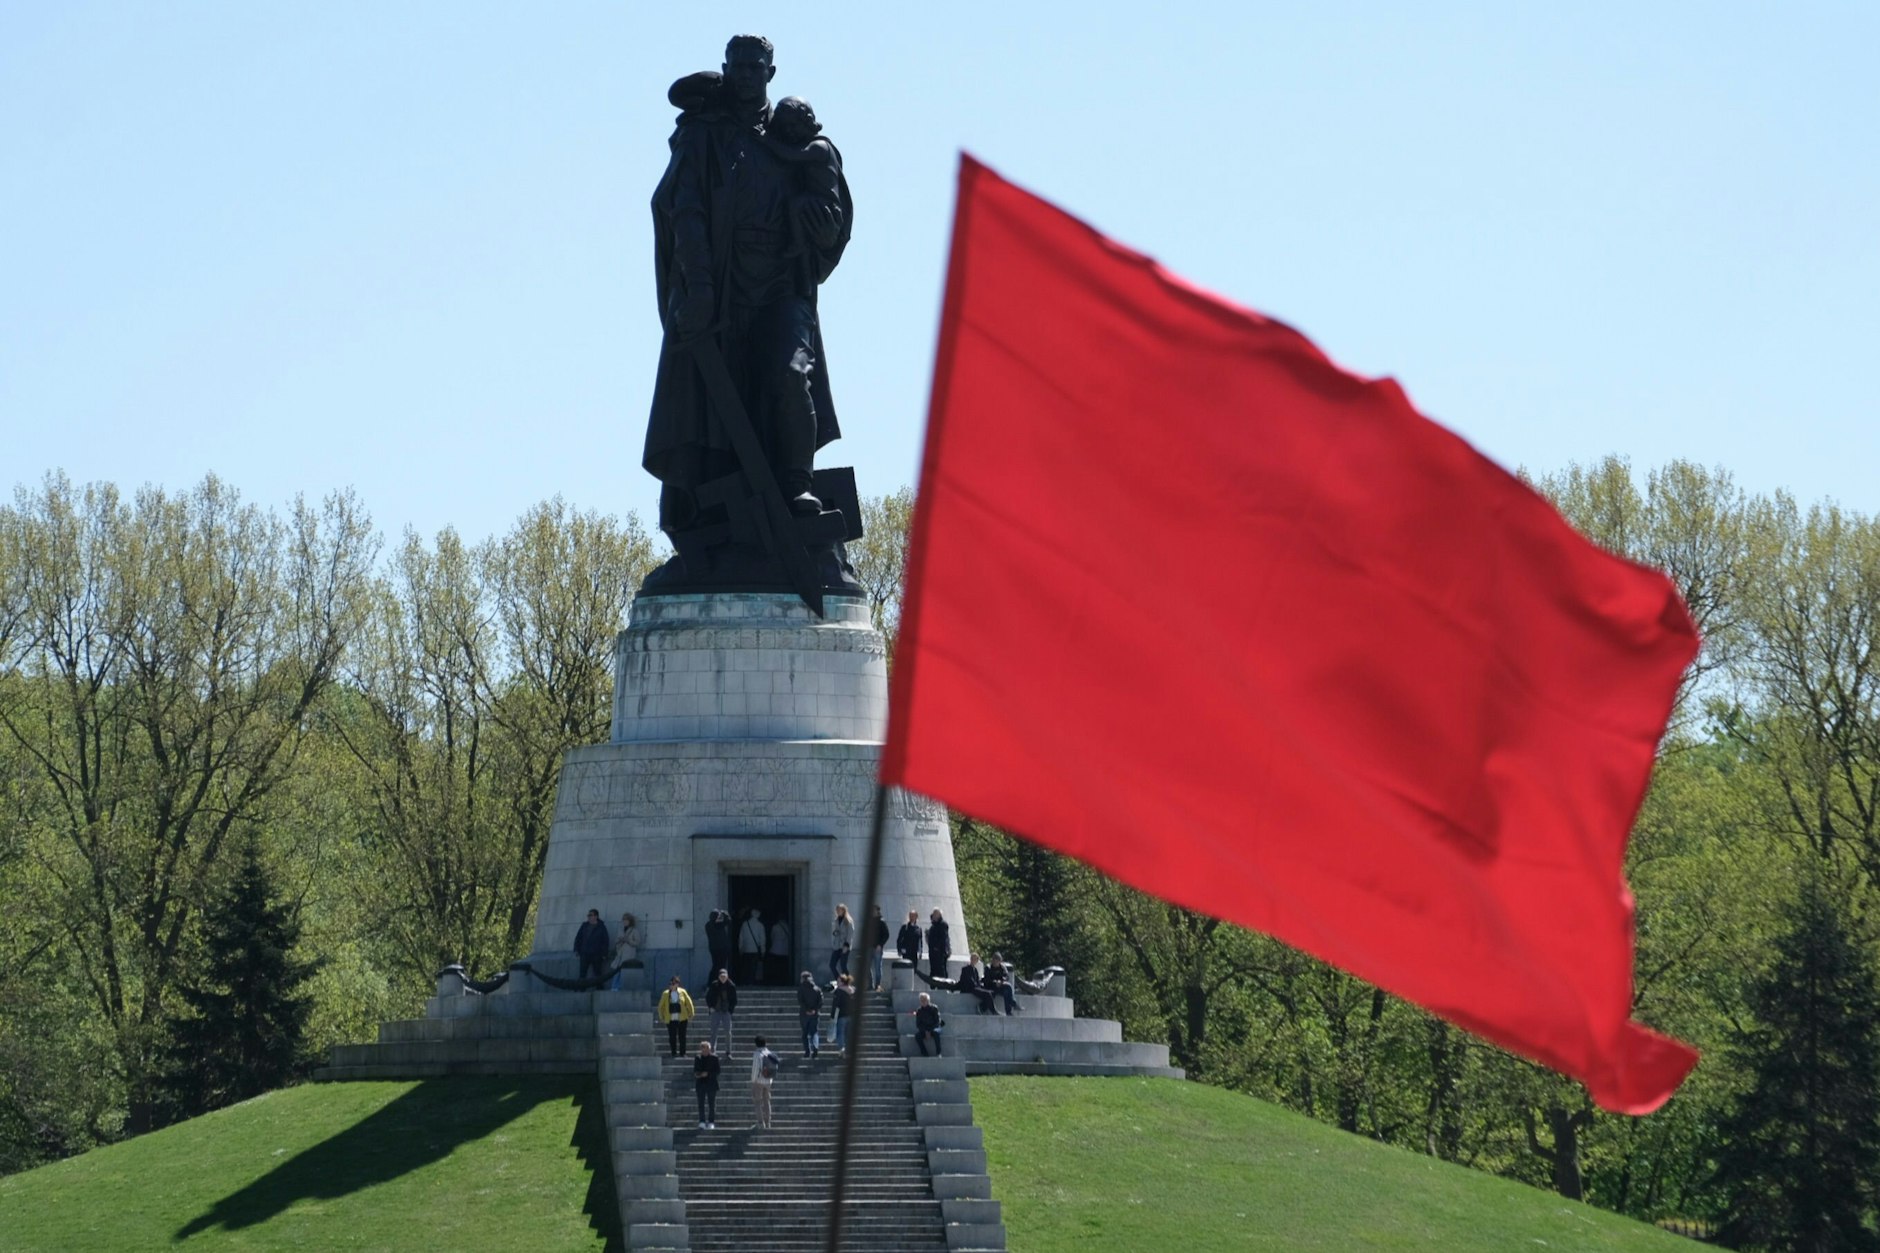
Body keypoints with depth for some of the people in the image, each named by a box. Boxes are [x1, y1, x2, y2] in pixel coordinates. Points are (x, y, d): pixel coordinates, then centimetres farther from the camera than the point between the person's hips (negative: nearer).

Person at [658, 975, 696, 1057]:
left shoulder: (682, 992, 1)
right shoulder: (666, 994, 2)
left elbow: (689, 1003, 7)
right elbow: (661, 1006, 9)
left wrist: (690, 1015, 5)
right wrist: (662, 1017, 6)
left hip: (682, 1019, 0)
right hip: (670, 1019, 0)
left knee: (682, 1037, 2)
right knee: (672, 1037, 1)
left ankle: (682, 1053, 10)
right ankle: (674, 1053, 11)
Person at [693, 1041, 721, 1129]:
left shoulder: (714, 1058, -1)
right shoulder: (698, 1058, 8)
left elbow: (717, 1071, -2)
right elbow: (695, 1070, 13)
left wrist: (707, 1074, -14)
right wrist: (696, 1074, -10)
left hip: (711, 1084, -2)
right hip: (700, 1084, 2)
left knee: (712, 1104, -1)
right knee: (701, 1104, 0)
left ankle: (711, 1122, 4)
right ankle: (702, 1122, 4)